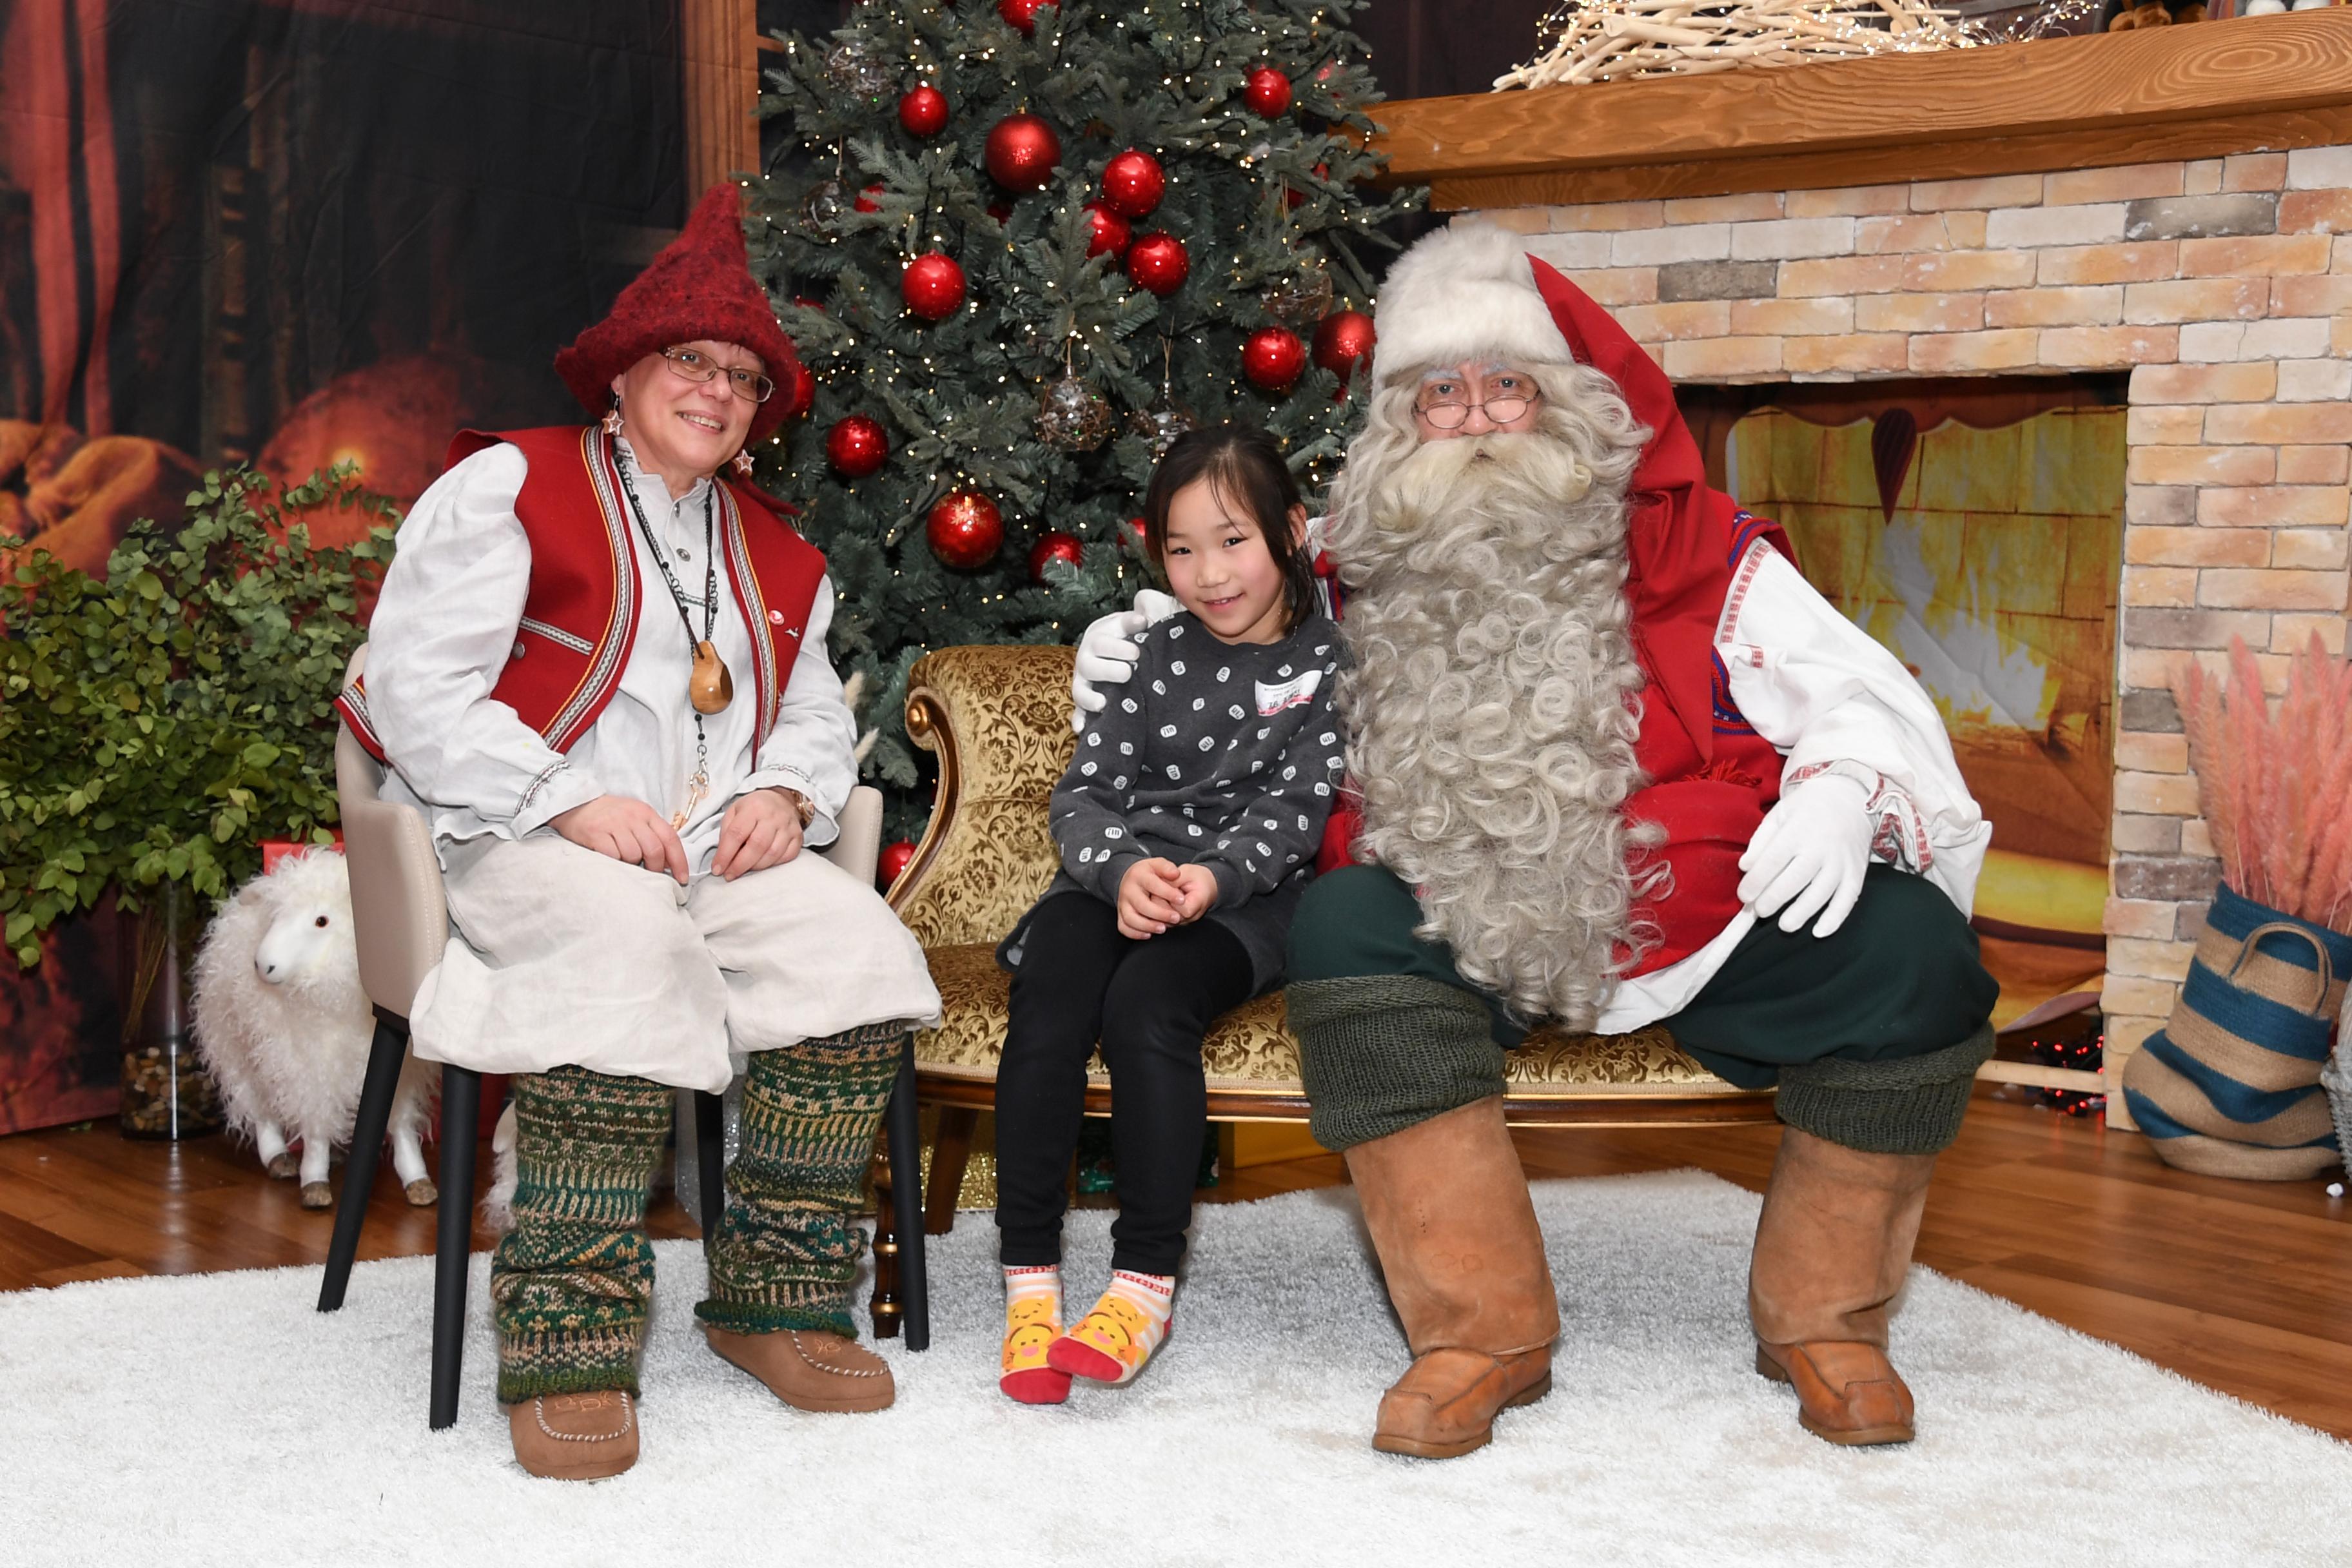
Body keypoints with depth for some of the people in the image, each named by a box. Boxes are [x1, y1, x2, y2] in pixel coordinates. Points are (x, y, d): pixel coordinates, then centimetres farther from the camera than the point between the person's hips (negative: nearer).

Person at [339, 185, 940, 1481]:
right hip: (526, 841, -5)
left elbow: (816, 711, 27)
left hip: (723, 848, 6)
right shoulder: (508, 486, 5)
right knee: (625, 941, -38)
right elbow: (416, 687, -6)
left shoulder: (771, 550, 25)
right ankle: (567, 1346, -33)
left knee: (858, 945, -23)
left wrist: (785, 794, 1)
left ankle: (777, 1301, -13)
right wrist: (571, 803, -17)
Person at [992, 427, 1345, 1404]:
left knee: (1147, 1003, -34)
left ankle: (1147, 1281, -27)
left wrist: (1212, 877, -23)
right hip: (1119, 874, 3)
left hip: (1244, 894, -3)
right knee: (1047, 1007, -28)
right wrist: (1124, 867, -16)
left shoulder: (1329, 664, 6)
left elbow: (1297, 809, -4)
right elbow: (1084, 790, 7)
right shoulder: (1155, 654, 14)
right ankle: (1028, 1278, -22)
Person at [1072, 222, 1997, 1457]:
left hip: (1704, 918, 0)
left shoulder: (1692, 549, 6)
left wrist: (1839, 792, -20)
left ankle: (1822, 1318, -2)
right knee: (1343, 924, -28)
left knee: (1913, 946, -23)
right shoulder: (1373, 580, 12)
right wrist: (1146, 675, 7)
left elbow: (1863, 698, 2)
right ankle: (1482, 1330, -20)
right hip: (1476, 932, 1)